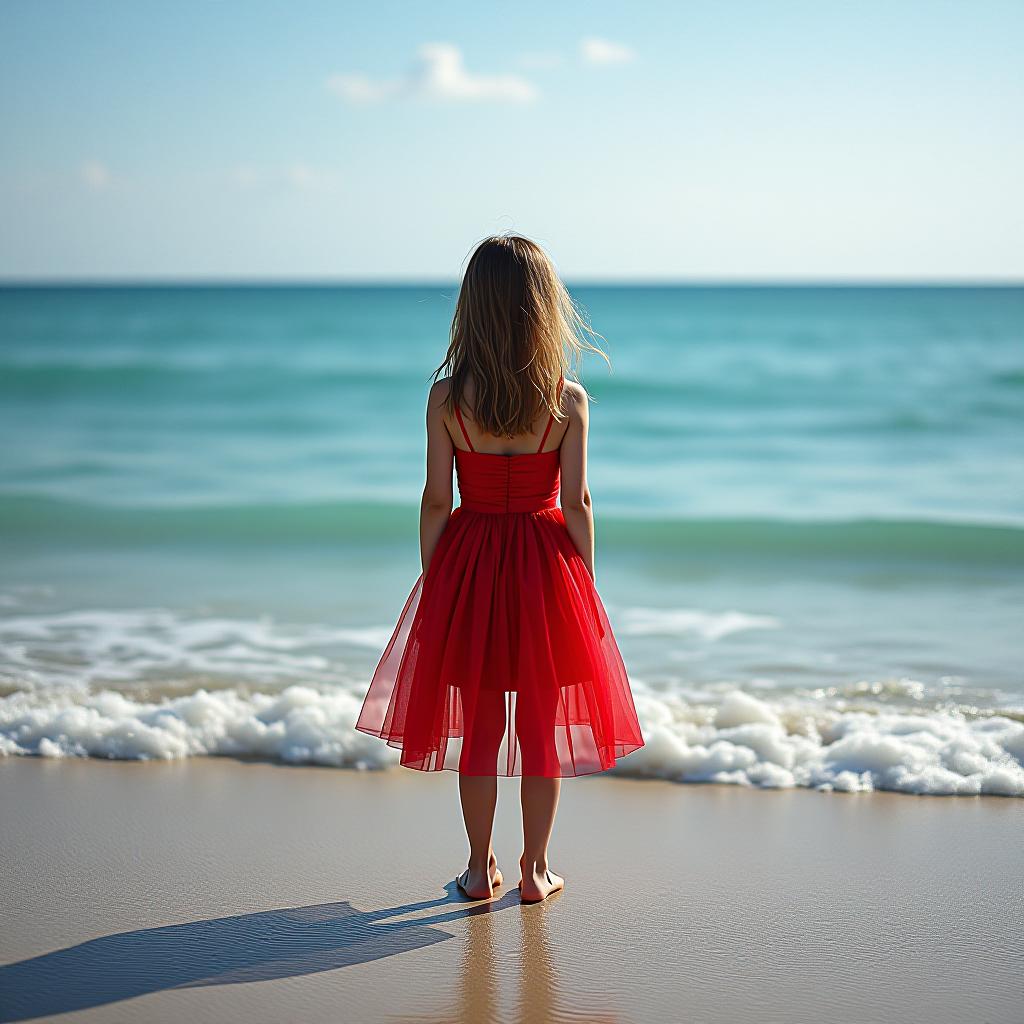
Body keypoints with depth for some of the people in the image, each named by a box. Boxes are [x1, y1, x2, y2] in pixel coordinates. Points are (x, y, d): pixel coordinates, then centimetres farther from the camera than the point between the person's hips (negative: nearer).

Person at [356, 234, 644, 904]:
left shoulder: (447, 396, -8)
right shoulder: (568, 398, -9)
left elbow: (437, 500, -6)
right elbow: (577, 504, -8)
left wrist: (433, 582, 5)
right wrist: (587, 587, 3)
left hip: (469, 565, 1)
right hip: (546, 569, -1)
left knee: (479, 725, 13)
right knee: (543, 725, 12)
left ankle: (480, 869, 21)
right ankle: (535, 869, 19)